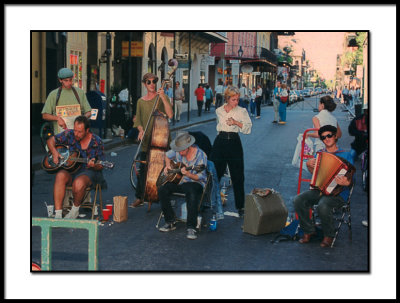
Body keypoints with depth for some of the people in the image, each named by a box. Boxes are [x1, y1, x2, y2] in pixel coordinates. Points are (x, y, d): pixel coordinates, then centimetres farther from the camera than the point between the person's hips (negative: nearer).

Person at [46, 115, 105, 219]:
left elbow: (100, 166, -2)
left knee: (79, 183, -38)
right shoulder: (69, 135, 0)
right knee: (60, 176, -33)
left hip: (88, 171, -3)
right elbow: (50, 140, 12)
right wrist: (54, 152, -7)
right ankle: (58, 214, -34)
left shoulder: (97, 142, -6)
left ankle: (75, 209, -6)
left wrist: (94, 166, -25)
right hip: (69, 169, 3)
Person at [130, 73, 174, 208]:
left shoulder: (162, 98, 0)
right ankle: (140, 198, 9)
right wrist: (141, 130, -6)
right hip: (146, 141, 3)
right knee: (143, 169, 1)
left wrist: (163, 98, -22)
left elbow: (170, 115, -15)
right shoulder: (141, 101, 13)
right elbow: (138, 120, 14)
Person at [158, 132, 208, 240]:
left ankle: (191, 228, -33)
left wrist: (189, 174, -36)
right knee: (162, 189, -20)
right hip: (178, 181, 6)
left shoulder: (200, 155, -16)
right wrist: (167, 165, 5)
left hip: (195, 183, -6)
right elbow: (167, 155, 24)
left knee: (192, 193, -39)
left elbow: (200, 177, -18)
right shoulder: (178, 151, 0)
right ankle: (170, 222, -8)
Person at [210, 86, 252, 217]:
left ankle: (240, 206, 10)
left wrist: (236, 123, -19)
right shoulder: (219, 111, 7)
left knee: (237, 176, 0)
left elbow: (248, 128, -7)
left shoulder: (241, 111, -1)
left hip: (234, 142, -2)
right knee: (214, 173, 7)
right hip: (220, 142, 2)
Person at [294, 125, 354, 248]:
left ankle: (328, 235, -9)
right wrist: (309, 166, 6)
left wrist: (346, 183, -28)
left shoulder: (346, 155, -2)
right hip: (319, 189, 5)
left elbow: (350, 179, -4)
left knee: (323, 206, -36)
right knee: (298, 200, -20)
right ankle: (308, 231, -1)